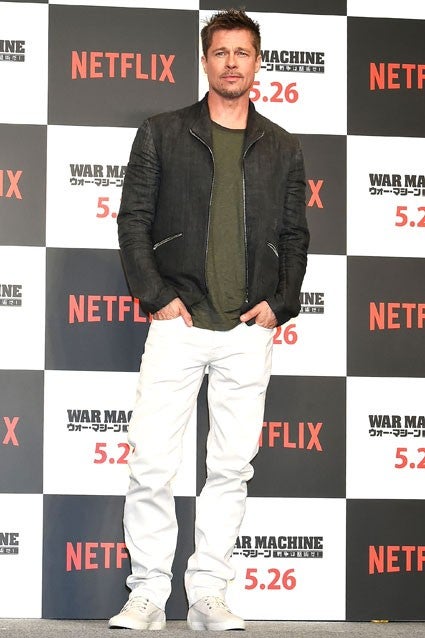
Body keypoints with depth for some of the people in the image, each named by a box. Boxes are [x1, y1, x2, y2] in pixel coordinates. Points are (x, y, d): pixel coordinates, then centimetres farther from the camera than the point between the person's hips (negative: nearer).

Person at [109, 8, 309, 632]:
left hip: (250, 330, 2)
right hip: (179, 322, -2)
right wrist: (156, 295, -6)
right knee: (151, 462, -7)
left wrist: (280, 303, 0)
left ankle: (208, 595, 11)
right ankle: (148, 596, 3)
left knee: (232, 465, 3)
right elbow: (133, 219, 4)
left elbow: (294, 236, 14)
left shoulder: (282, 149, 13)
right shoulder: (161, 134, 7)